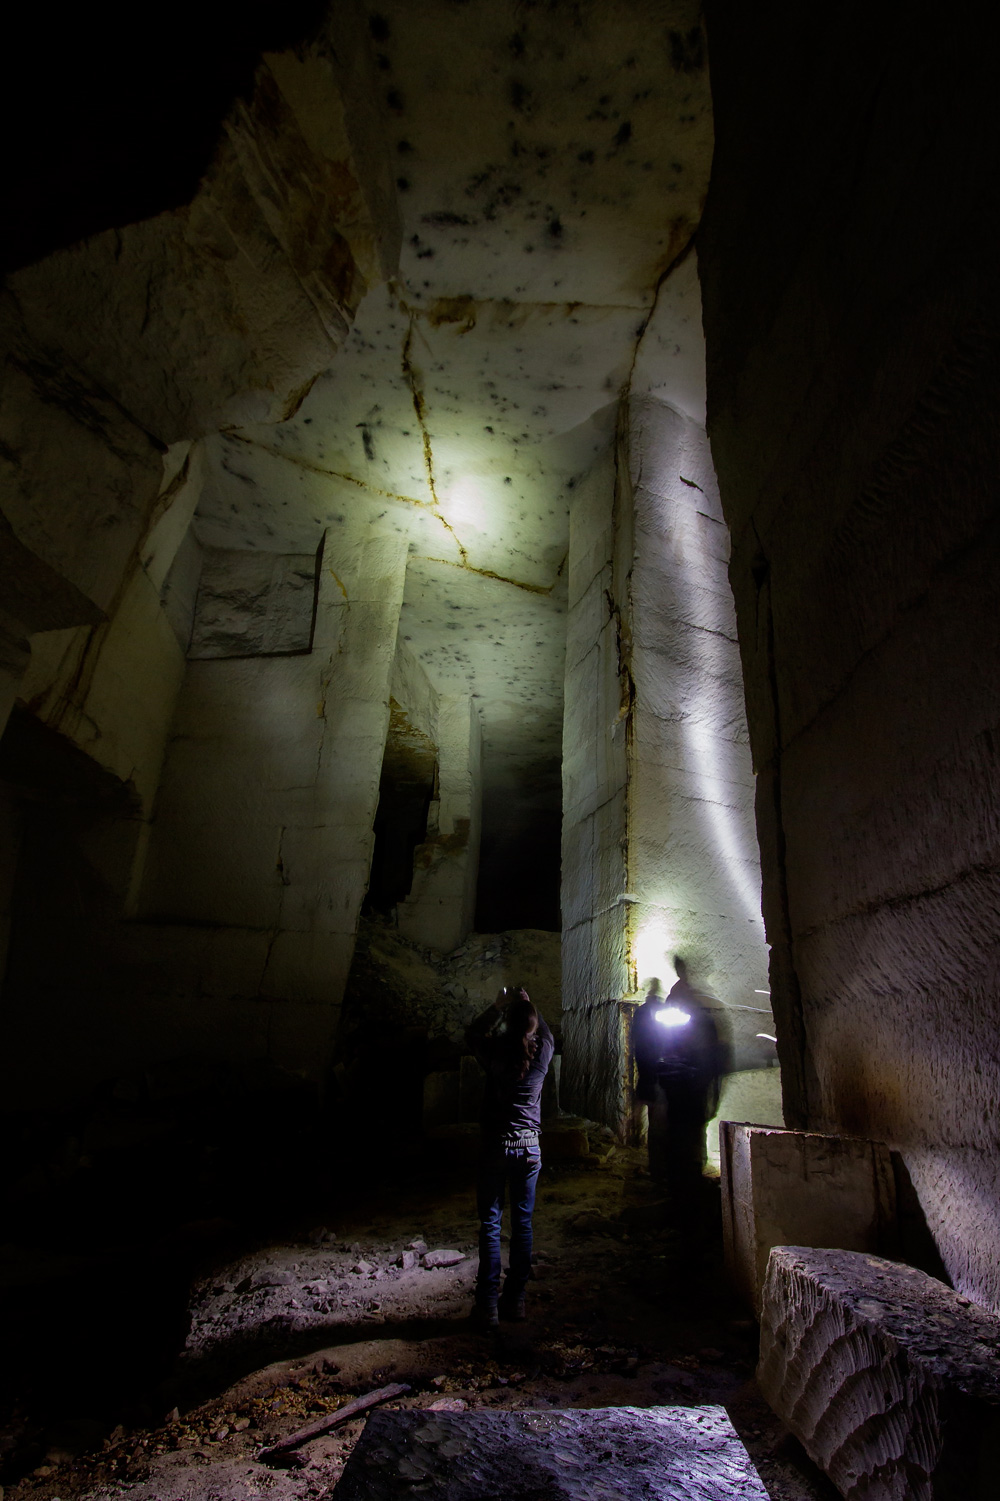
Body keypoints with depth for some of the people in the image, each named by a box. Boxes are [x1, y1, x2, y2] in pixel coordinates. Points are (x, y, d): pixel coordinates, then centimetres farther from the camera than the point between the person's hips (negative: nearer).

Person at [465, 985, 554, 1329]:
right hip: (529, 1146, 2)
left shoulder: (497, 1054, -15)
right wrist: (528, 1003, 19)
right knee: (522, 1223, 12)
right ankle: (515, 1300, 20)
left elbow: (474, 1032, 6)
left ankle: (488, 1305, 9)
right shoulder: (542, 1053, -9)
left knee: (490, 1224, 6)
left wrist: (499, 1006, 7)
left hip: (495, 1145, -2)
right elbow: (546, 1033, 16)